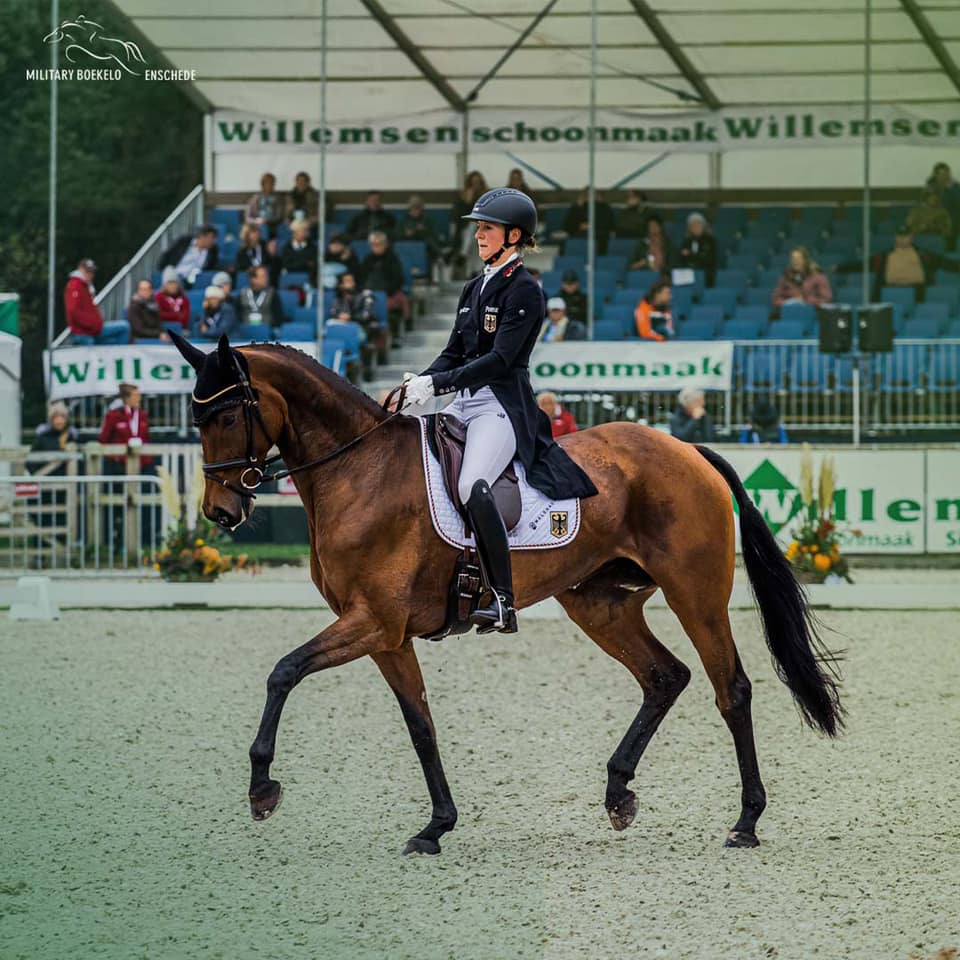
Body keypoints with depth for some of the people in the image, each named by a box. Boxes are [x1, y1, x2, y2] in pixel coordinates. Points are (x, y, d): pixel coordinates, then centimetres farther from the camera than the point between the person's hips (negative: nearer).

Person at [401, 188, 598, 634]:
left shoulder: (524, 291, -7)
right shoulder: (474, 288, 18)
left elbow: (500, 359, -16)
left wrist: (437, 383, -20)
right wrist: (421, 382, -1)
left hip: (501, 404, -9)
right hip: (464, 402, 9)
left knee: (472, 485, -31)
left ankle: (503, 601, -31)